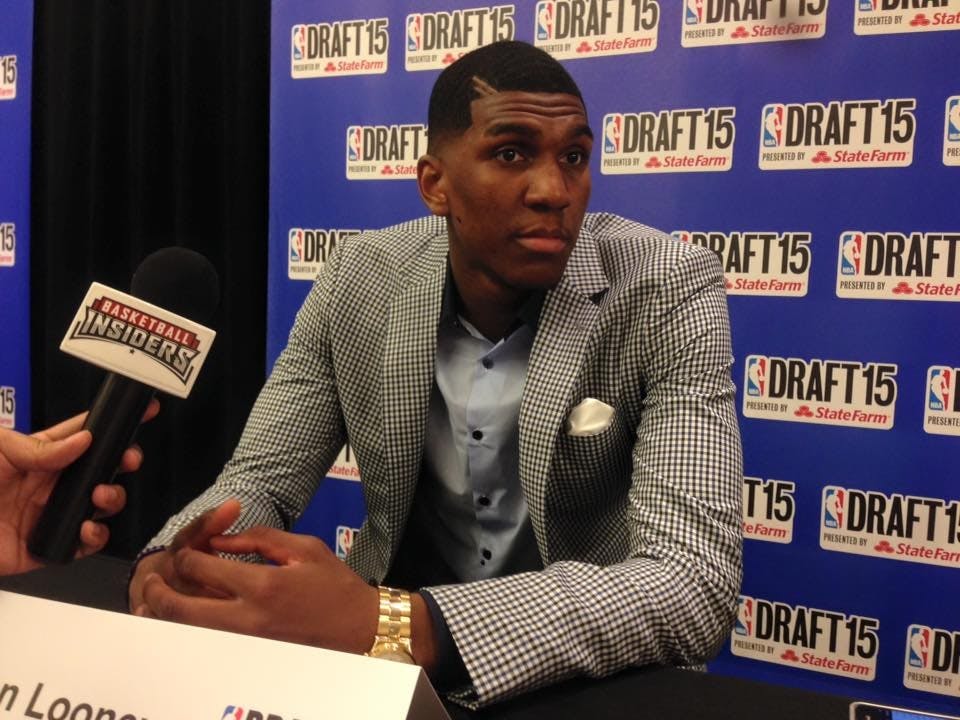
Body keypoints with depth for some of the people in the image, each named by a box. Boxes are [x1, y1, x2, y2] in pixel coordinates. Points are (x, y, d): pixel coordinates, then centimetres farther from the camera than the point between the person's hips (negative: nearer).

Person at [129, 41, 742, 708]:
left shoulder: (670, 291, -18)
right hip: (389, 663, 2)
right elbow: (262, 479, -1)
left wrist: (394, 628, -39)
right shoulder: (358, 281, -7)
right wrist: (167, 572, -25)